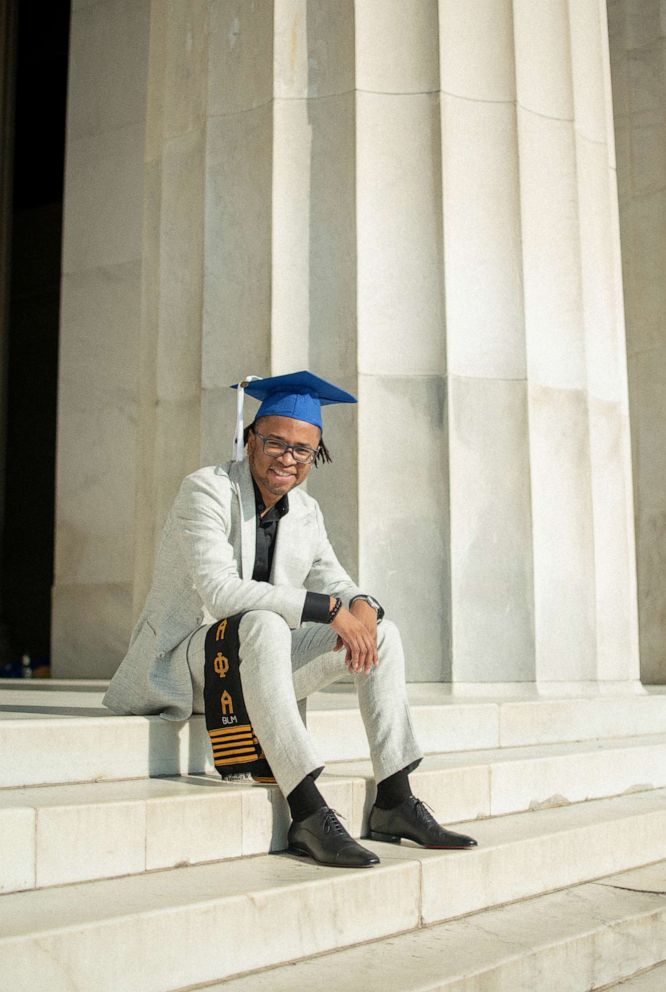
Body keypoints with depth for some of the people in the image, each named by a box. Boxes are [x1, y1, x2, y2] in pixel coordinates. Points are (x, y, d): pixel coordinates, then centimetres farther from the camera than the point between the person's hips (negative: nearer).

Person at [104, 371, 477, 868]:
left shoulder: (305, 511, 7)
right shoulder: (206, 490, -15)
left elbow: (336, 583, 7)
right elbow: (219, 589, -28)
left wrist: (361, 606, -19)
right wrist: (327, 609, -29)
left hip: (257, 660, 7)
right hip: (185, 664, -7)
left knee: (382, 630, -4)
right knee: (263, 625, -38)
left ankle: (395, 803, -7)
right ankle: (308, 813, -40)